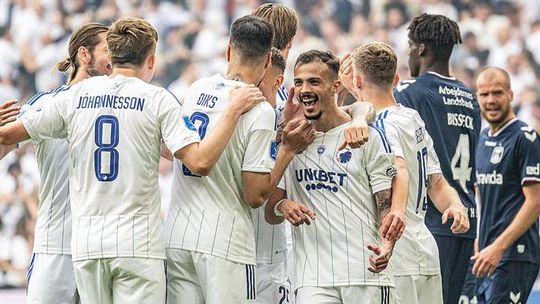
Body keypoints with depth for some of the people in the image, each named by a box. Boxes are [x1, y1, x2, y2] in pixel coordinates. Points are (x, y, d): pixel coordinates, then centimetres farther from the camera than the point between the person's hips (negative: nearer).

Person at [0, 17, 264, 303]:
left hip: (86, 244, 3)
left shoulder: (75, 95, 6)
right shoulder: (157, 99, -1)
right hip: (138, 245, -3)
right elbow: (200, 162, -11)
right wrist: (234, 110, -4)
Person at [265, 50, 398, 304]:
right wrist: (282, 206, -11)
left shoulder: (369, 137, 4)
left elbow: (388, 204, -1)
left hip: (367, 274, -2)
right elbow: (270, 214, 14)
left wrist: (386, 246, -20)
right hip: (313, 280, 2)